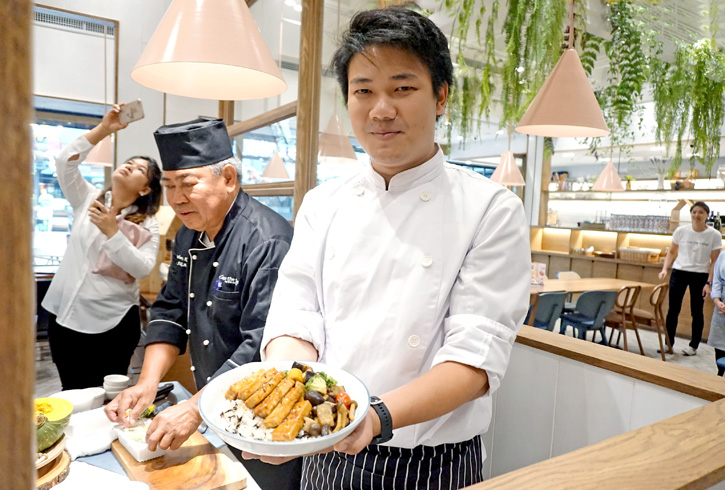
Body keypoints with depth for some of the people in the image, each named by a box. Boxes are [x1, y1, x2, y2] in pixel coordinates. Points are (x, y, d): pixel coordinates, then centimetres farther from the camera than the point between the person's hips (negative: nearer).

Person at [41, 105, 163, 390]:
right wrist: (104, 129, -13)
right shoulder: (87, 199, 7)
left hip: (114, 323, -3)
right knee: (72, 394, 10)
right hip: (65, 314, 3)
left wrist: (112, 232, -22)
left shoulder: (147, 225, -3)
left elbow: (143, 269, -15)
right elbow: (65, 161, -7)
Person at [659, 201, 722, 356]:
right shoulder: (681, 231, 0)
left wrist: (709, 282, -9)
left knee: (696, 312, 6)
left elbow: (714, 262, -2)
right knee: (673, 309, 2)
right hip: (679, 272, 1)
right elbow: (671, 252, 10)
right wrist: (665, 269, -4)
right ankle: (669, 343, 11)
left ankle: (693, 346, 20)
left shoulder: (714, 235, -3)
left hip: (700, 275, -1)